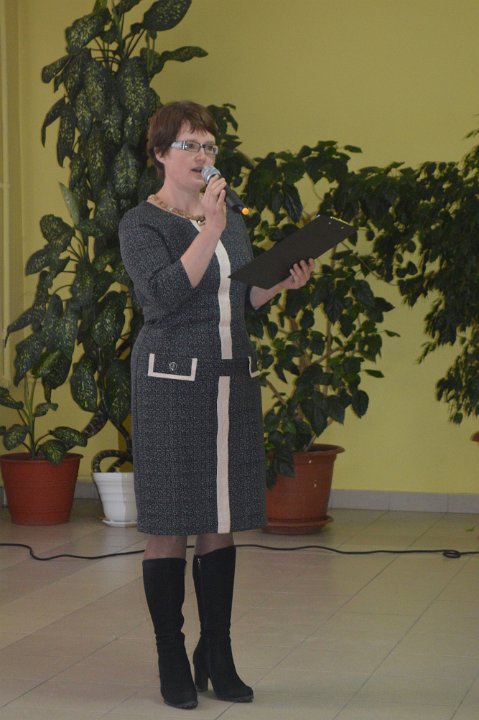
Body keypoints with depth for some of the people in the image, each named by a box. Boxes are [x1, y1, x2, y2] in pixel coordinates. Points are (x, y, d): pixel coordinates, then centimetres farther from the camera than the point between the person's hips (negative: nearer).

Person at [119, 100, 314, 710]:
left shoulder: (229, 217, 15)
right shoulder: (141, 224, -4)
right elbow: (166, 294, -19)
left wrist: (282, 282, 2)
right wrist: (210, 231, -23)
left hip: (234, 380, 6)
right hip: (172, 380, -6)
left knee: (219, 523, 9)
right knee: (169, 526, -1)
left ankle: (217, 657, 17)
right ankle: (172, 663, 8)